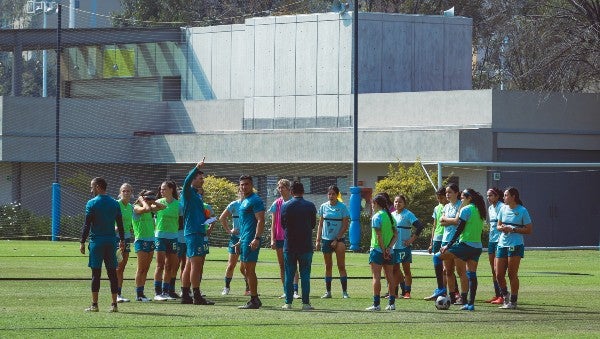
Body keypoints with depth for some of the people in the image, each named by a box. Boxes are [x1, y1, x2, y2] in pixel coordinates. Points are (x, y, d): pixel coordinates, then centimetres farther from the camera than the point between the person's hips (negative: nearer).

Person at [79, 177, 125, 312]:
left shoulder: (92, 203, -5)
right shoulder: (114, 203, 8)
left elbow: (87, 225, -7)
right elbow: (120, 224, 12)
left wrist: (82, 242, -2)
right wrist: (122, 240, 21)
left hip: (96, 241, -4)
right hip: (111, 242, 4)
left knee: (96, 273, -2)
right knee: (112, 273, 5)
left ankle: (94, 304, -2)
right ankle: (114, 304, 4)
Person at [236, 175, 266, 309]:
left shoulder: (255, 201, -11)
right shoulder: (244, 201, 20)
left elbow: (260, 221, -18)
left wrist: (257, 238, -26)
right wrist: (241, 240, 25)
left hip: (251, 240, -10)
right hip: (244, 240, 10)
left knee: (249, 270, -9)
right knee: (244, 269, 12)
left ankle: (254, 301, -6)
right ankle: (255, 299, 16)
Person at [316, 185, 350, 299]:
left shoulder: (342, 207, -3)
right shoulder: (324, 207, 6)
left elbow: (345, 225, -4)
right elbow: (320, 224, 10)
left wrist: (337, 240, -10)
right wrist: (318, 240, 4)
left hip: (338, 239, -3)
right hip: (326, 239, 3)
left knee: (341, 266, -5)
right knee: (328, 267, 7)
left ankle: (344, 292, -5)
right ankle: (328, 291, 12)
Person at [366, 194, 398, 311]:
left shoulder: (376, 217, -10)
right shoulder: (390, 216, 11)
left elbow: (379, 235, -16)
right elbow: (396, 234, 6)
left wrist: (383, 250, -13)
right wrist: (389, 247, -3)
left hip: (377, 249, -7)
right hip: (389, 252, 7)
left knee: (376, 276, -5)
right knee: (389, 276, 11)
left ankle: (376, 304, -8)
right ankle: (391, 303, 14)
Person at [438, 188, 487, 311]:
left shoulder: (466, 210, -8)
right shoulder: (480, 211, 15)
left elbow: (459, 229, -12)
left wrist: (448, 245, -10)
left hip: (465, 244, -8)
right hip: (477, 246, 8)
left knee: (438, 257, -1)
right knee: (472, 275, 9)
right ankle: (470, 303, 6)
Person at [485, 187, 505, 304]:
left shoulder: (501, 207, -11)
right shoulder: (490, 208, 16)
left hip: (500, 241, -9)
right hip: (492, 240, 9)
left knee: (497, 269, -11)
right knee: (493, 270, 8)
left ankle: (502, 296, -8)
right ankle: (497, 295, 12)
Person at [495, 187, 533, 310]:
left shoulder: (522, 211, -6)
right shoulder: (503, 209, 10)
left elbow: (529, 230, -6)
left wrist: (513, 229, -15)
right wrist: (501, 228, -5)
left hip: (516, 245, -6)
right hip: (502, 244, 6)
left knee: (512, 274, -4)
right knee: (499, 275, 2)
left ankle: (513, 301, 5)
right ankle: (505, 297, 23)